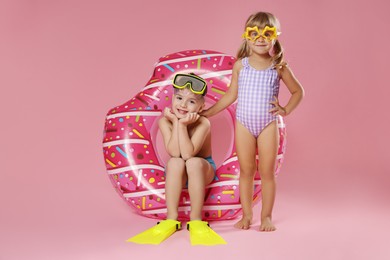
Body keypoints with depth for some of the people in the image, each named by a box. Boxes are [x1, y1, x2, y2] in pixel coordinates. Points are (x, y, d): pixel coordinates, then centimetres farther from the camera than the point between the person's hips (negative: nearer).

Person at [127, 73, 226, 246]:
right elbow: (174, 152, -28)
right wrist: (176, 122, -29)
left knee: (193, 162, -35)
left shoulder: (203, 123, -24)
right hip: (177, 174, 2)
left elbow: (188, 154, -35)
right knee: (175, 162, -32)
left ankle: (196, 219, -27)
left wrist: (183, 125, -36)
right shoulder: (165, 121, -16)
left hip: (203, 170, -2)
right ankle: (171, 218, -27)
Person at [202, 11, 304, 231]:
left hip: (268, 125, -1)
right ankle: (247, 215, 19)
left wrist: (286, 110, -5)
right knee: (246, 171, 8)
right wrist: (207, 112, 7)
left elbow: (298, 91, 10)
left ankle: (267, 216, 17)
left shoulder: (279, 67, -1)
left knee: (267, 172, 4)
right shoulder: (240, 65, 1)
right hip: (244, 124, 1)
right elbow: (231, 96, 8)